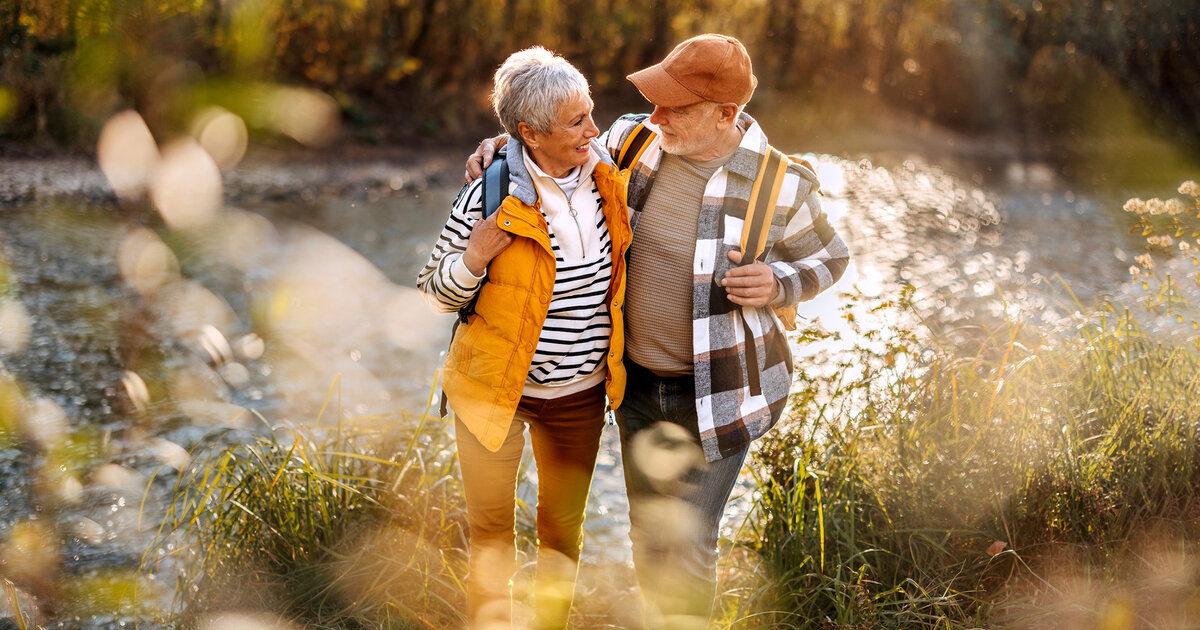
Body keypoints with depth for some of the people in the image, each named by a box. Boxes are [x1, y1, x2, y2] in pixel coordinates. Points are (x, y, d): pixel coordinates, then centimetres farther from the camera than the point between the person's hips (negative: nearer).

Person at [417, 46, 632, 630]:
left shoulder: (607, 178, -6)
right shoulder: (490, 198, -18)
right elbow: (435, 292, -7)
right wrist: (473, 259, -27)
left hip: (581, 392, 4)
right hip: (495, 386, -4)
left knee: (563, 526, 18)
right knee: (491, 530, 9)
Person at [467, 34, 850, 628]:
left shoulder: (778, 184, -18)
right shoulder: (633, 141, -8)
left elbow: (827, 257, -1)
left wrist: (778, 285, -22)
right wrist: (500, 148, -5)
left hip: (715, 394, -4)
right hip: (639, 380, 5)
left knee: (687, 547, 1)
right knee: (649, 535, 20)